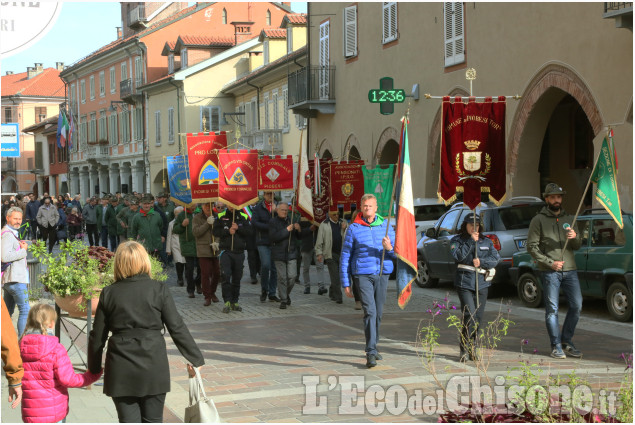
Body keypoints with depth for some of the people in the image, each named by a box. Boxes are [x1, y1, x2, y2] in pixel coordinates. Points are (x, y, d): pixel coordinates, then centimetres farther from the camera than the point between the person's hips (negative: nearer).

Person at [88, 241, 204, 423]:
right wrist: (196, 359, 4)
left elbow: (97, 336, 5)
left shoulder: (108, 294, 1)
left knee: (128, 420, 7)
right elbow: (177, 328, -4)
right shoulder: (159, 290, -4)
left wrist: (94, 367, 19)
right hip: (153, 367, -1)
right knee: (153, 420, 12)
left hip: (121, 370, 1)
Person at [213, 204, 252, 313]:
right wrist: (228, 231, -14)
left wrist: (238, 228, -13)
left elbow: (250, 231, 0)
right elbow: (215, 231, -3)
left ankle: (234, 302, 16)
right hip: (226, 251, -2)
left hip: (239, 252, 2)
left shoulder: (244, 217, 8)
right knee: (226, 275, -16)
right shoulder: (220, 217, 5)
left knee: (237, 278, 7)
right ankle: (227, 302, -13)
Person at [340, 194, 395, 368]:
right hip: (363, 275, -3)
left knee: (378, 313, 10)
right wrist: (346, 283, 1)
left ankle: (372, 348, 27)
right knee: (370, 311, -15)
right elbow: (345, 257, 4)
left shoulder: (386, 226, 8)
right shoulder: (354, 228, 1)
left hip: (382, 274, 3)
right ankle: (371, 353, -16)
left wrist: (389, 248, -16)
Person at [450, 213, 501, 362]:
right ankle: (464, 350, -7)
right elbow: (458, 256, -11)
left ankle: (472, 348, 18)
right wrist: (471, 241, -10)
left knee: (478, 316, 4)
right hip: (464, 283, -4)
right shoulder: (457, 240, 6)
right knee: (470, 315, -16)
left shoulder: (486, 242, 16)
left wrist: (481, 262, -9)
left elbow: (496, 258, 6)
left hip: (482, 283, 4)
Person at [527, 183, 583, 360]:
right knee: (552, 310, -3)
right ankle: (556, 346, 5)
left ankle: (566, 341, 15)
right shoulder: (538, 220, 2)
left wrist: (574, 237, -8)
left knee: (576, 306, 1)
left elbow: (578, 246, 16)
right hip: (550, 272, -4)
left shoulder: (569, 219, 16)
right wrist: (550, 262, -12)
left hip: (570, 270, 4)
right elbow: (531, 246, -4)